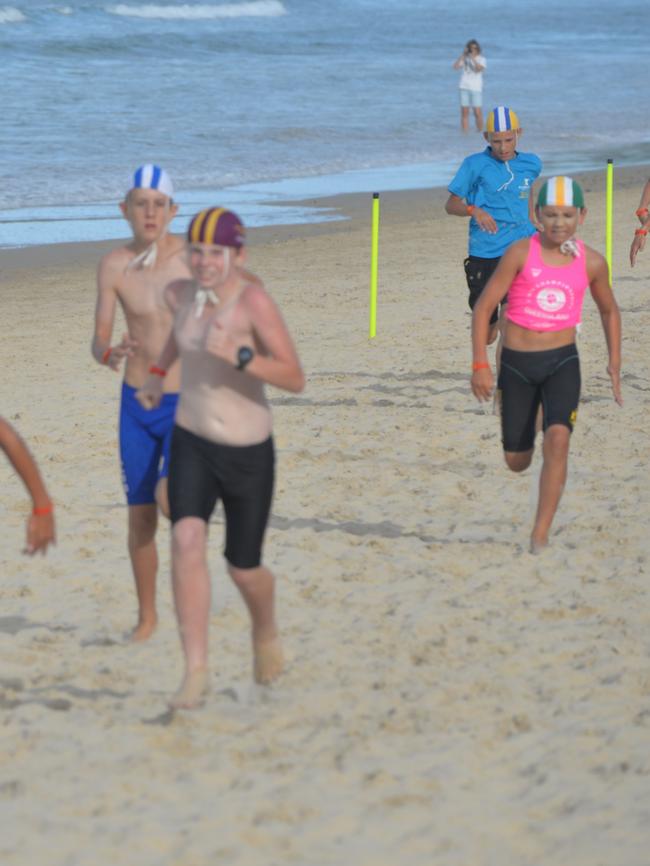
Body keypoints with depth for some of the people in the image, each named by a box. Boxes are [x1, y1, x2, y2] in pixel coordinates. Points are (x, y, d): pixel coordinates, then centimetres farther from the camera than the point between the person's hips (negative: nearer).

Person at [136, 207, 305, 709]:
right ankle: (196, 671, -20)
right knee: (187, 541, -23)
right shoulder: (181, 292, -3)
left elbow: (296, 380, -26)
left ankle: (266, 633, 47)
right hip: (192, 444, 3)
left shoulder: (254, 298, -21)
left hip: (248, 453, -3)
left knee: (243, 569, 11)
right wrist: (159, 374, 26)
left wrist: (237, 356, -38)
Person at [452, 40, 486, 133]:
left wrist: (473, 59, -19)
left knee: (478, 112, -7)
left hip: (476, 88, -2)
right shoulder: (465, 58, 11)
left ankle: (479, 132, 5)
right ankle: (465, 132, 4)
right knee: (464, 112, 0)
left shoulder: (481, 59, 4)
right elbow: (456, 66, -3)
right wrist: (463, 55, -6)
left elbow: (479, 69, -14)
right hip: (464, 87, 2)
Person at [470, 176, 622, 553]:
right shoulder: (521, 253, -10)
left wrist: (615, 365, 10)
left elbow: (609, 310, 16)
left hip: (562, 362, 0)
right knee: (516, 462, 9)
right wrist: (481, 365, -12)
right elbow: (484, 306, -7)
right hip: (517, 365, 0)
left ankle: (541, 533, -19)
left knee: (557, 439, -26)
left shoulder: (592, 262, -2)